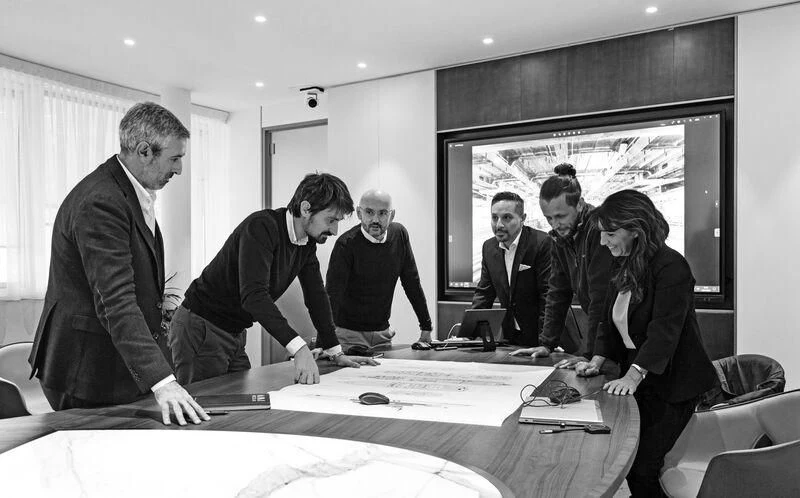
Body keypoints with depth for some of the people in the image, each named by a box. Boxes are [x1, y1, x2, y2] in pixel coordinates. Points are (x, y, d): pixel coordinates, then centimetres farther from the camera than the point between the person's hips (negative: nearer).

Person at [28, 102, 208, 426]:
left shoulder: (133, 193, 10)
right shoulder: (99, 202, -23)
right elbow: (116, 301, -31)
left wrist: (155, 300, 8)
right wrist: (162, 381, -35)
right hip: (90, 372, -9)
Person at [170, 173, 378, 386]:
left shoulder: (308, 243, 1)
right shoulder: (261, 226, -25)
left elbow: (316, 295, 7)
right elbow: (253, 294, -36)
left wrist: (337, 354, 4)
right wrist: (299, 348, -43)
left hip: (235, 334, 8)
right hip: (200, 328, -8)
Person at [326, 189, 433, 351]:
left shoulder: (399, 234, -3)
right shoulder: (346, 244, -18)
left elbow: (412, 282, 3)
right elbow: (332, 295, -25)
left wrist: (426, 327, 2)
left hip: (382, 332, 4)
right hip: (349, 333, -4)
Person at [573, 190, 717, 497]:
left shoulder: (670, 266, -17)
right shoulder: (622, 267, 8)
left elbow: (664, 330, -25)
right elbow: (609, 320, 11)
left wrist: (634, 375, -30)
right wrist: (597, 361, -2)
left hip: (672, 384, -7)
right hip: (637, 381, 7)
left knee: (643, 467, -7)